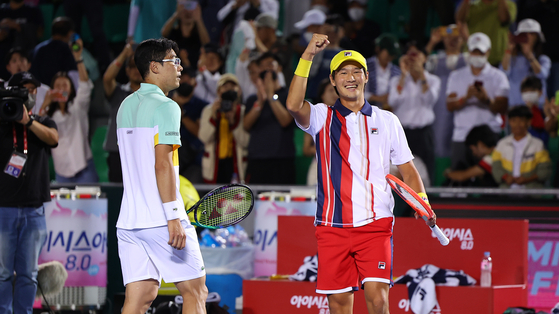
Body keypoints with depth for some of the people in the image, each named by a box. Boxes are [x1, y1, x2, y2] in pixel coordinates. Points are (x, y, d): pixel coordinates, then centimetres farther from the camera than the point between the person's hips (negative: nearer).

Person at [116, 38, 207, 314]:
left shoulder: (126, 106, 15)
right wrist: (173, 219, -21)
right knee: (194, 291, 3)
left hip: (129, 219, 7)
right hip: (161, 219, -7)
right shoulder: (165, 107, -10)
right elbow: (163, 165, -18)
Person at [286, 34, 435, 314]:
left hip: (375, 223, 0)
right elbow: (294, 106, -14)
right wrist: (307, 57, -20)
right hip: (332, 225, 0)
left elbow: (407, 169, 14)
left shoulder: (387, 121, 12)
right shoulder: (322, 117, 8)